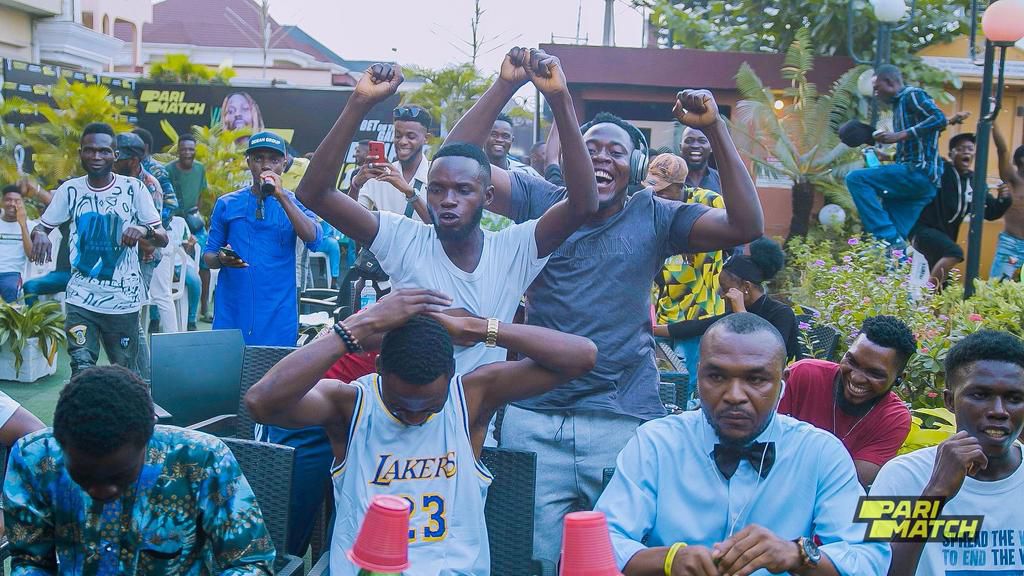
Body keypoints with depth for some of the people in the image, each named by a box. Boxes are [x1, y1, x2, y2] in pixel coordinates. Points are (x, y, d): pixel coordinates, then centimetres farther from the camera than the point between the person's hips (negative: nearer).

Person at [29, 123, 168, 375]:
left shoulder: (133, 189, -3)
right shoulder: (70, 190, 2)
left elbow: (163, 239, -3)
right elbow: (42, 226, 10)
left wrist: (145, 230, -27)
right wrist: (39, 234, -15)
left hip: (124, 299, -1)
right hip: (81, 298, 1)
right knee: (82, 368, -13)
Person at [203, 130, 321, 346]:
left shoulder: (294, 203, 5)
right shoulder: (227, 204, 9)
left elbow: (313, 239, -13)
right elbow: (208, 255, 11)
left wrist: (281, 196, -18)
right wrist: (221, 259, -12)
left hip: (279, 314, -1)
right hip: (232, 311, 1)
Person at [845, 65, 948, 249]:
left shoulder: (912, 95, -1)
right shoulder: (900, 103, 26)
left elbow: (939, 119, -18)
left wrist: (899, 135, -20)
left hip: (919, 172, -9)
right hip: (919, 180, 9)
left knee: (855, 178, -19)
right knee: (896, 240, 4)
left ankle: (889, 238, -25)